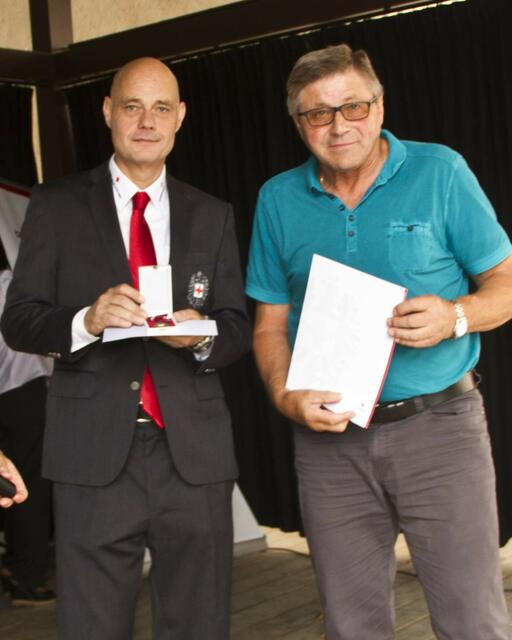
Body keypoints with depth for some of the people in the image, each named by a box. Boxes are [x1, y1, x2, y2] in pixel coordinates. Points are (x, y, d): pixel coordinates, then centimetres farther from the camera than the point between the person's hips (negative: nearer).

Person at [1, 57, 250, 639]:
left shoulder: (212, 216, 13)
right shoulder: (57, 205, 6)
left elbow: (238, 329, 10)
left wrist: (204, 335, -13)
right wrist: (86, 321, -19)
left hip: (194, 453, 2)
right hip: (94, 453, -2)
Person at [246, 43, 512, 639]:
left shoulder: (439, 172, -2)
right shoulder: (279, 199, 6)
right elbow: (270, 324, 10)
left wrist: (456, 316, -19)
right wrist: (286, 397, -8)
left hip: (438, 426, -2)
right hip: (330, 437, 3)